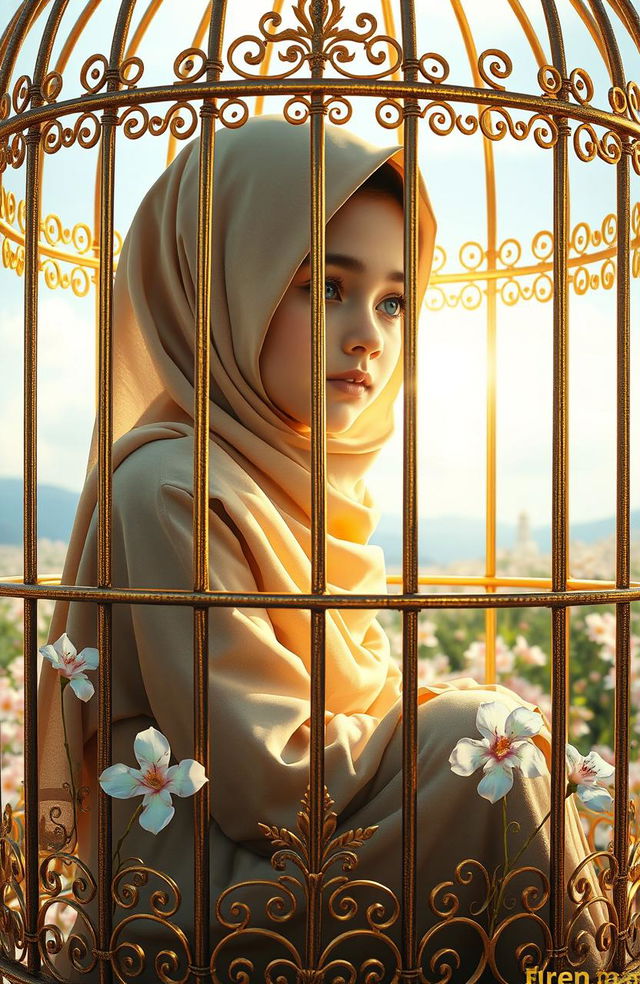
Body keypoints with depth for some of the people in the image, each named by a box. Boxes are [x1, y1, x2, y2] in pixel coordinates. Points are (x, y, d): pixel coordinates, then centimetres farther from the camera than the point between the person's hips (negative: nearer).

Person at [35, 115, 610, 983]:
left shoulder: (312, 485, 7)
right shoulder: (174, 492, -19)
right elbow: (269, 782, -22)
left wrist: (461, 713, -4)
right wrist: (469, 721, -11)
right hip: (191, 903, -8)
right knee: (484, 751, -19)